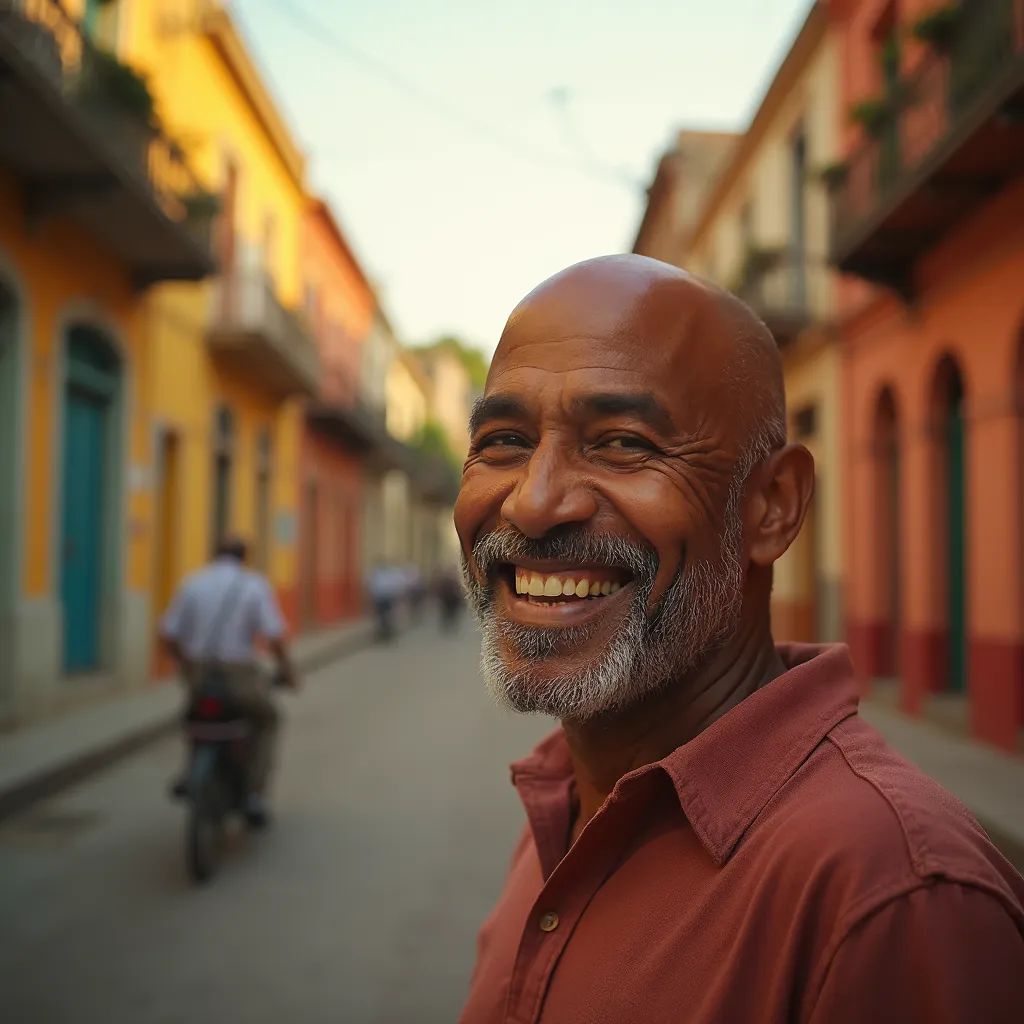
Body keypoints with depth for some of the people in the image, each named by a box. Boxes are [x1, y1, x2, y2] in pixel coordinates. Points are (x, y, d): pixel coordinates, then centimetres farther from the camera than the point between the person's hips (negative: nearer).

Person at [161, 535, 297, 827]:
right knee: (266, 721, 25)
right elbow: (275, 637, -11)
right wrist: (287, 671, 4)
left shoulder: (192, 583, 7)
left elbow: (168, 635, 3)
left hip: (199, 674, 3)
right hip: (240, 675, -3)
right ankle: (255, 797, 15)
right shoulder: (256, 585, -2)